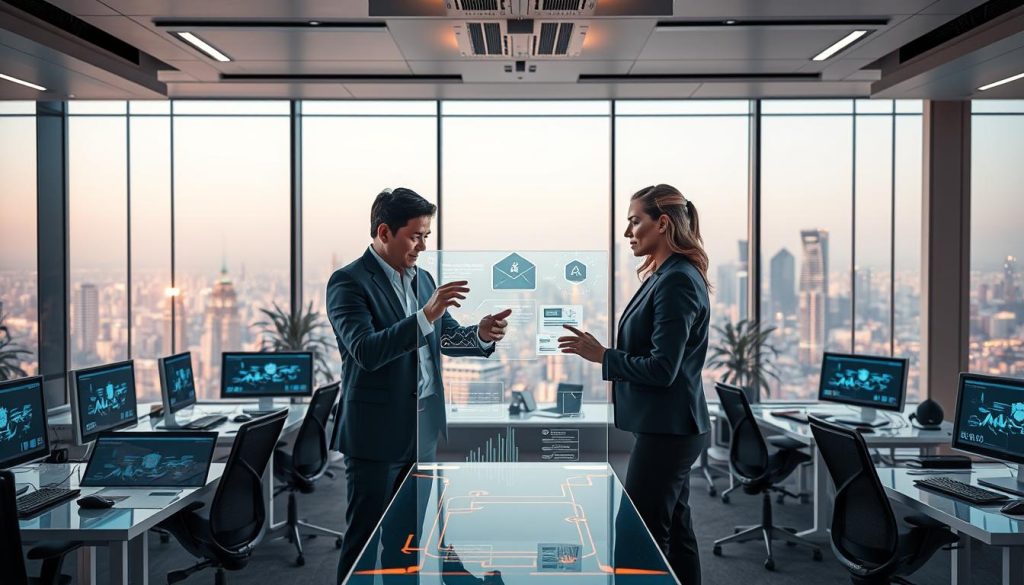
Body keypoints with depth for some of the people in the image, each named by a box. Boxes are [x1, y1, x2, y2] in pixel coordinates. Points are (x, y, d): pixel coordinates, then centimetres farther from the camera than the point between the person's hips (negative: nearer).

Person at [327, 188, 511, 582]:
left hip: (423, 429, 7)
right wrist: (425, 315, -32)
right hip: (377, 432, -7)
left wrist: (481, 334, -9)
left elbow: (446, 336, 12)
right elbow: (366, 351, -25)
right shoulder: (348, 282, -13)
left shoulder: (422, 279, 10)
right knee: (364, 538, 4)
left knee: (409, 534, 16)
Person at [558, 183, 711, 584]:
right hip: (668, 427, 10)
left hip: (666, 430, -10)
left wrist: (601, 355, -13)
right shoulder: (665, 275, 12)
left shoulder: (676, 281, -18)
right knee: (674, 534, 16)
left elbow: (661, 368, -21)